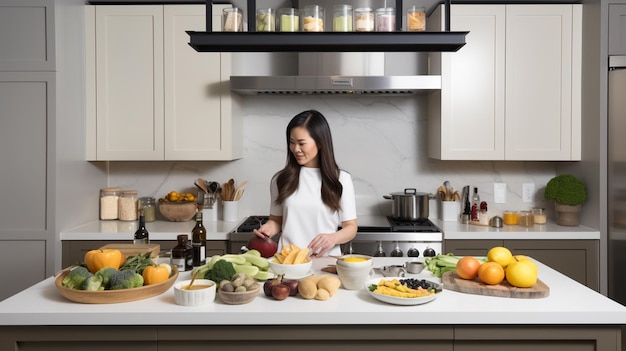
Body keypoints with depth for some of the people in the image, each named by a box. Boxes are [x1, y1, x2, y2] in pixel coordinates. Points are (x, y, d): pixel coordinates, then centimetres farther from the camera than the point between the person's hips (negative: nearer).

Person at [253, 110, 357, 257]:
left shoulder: (341, 179, 4)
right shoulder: (281, 179, 9)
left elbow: (350, 227, 5)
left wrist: (333, 238, -15)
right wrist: (268, 228, -4)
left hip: (326, 258, -1)